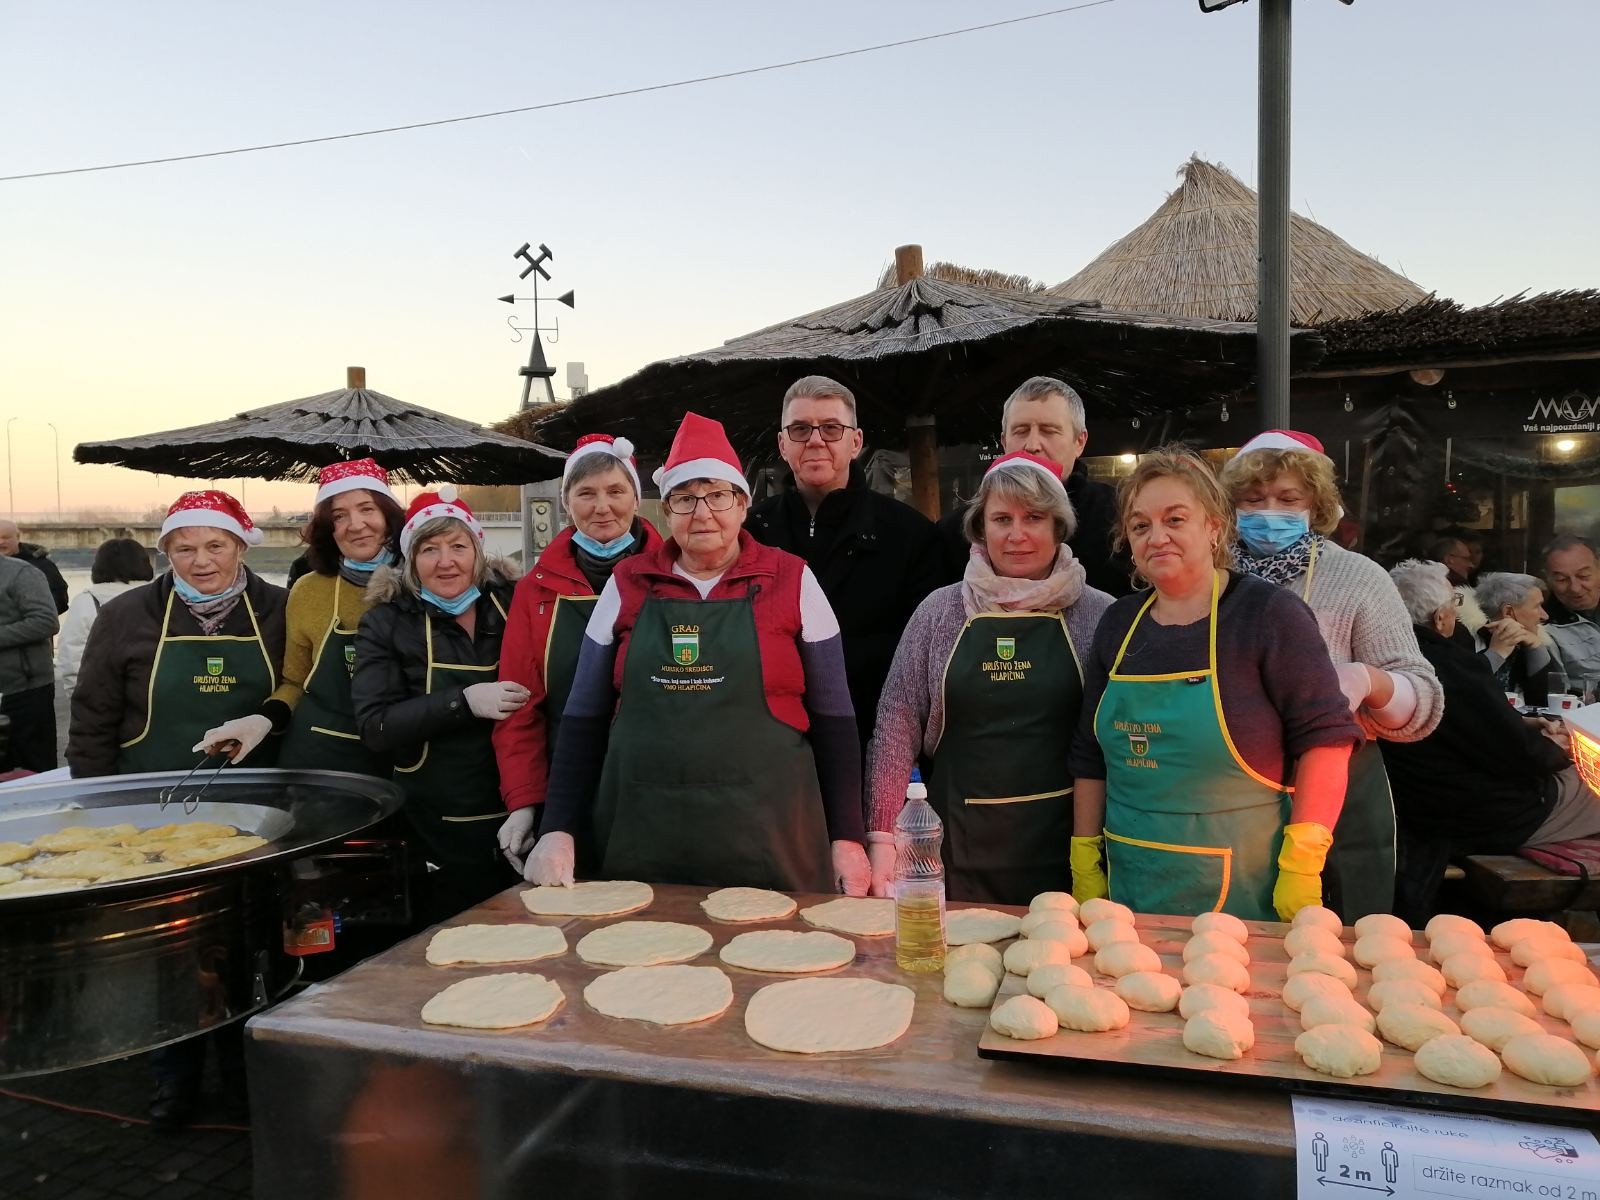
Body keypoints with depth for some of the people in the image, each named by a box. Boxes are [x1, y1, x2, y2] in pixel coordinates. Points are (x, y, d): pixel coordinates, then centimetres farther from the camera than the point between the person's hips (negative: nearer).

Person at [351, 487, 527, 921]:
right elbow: (374, 727, -8)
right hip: (439, 832, -1)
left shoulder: (513, 604, 4)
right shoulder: (385, 624, 1)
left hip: (520, 818, 2)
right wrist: (463, 702, -19)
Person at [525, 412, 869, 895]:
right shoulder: (626, 585, 4)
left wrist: (847, 836, 1)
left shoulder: (791, 582, 0)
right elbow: (584, 718, 8)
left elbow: (832, 719, 2)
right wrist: (559, 829, 2)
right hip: (640, 838, 2)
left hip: (769, 839, -1)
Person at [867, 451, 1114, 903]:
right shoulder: (940, 610, 3)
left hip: (1063, 847, -1)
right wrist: (882, 836, -3)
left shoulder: (1099, 614, 0)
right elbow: (899, 722, 2)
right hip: (959, 847, 1)